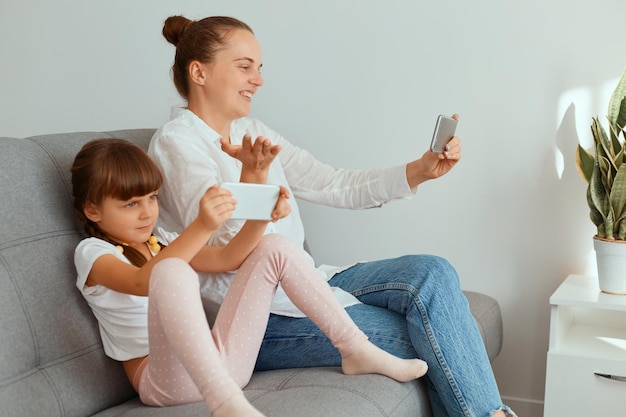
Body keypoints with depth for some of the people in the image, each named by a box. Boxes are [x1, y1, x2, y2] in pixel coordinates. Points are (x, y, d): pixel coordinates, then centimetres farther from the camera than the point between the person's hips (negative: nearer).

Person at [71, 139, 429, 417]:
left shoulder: (162, 242, 20)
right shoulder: (93, 252, -2)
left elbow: (228, 258, 13)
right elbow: (142, 281, -24)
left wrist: (260, 218, -6)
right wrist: (202, 227, -37)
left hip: (224, 361, 7)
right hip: (166, 378, -7)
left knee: (275, 248, 2)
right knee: (171, 272, -35)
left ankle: (357, 350, 0)